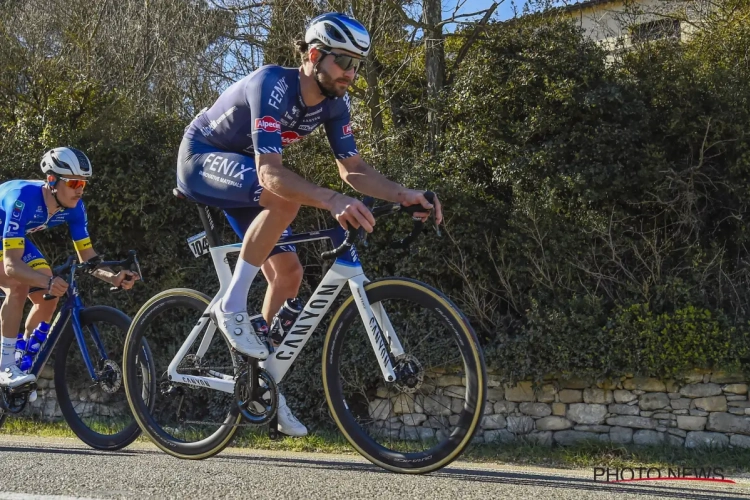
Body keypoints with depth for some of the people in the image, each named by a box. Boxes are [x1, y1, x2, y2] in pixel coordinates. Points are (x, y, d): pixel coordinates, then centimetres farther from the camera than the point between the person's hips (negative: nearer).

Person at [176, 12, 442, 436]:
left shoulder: (334, 103, -10)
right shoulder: (272, 86, -33)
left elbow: (354, 169, -8)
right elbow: (270, 171, -44)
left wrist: (405, 194, -25)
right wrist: (333, 201, -58)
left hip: (243, 170, 8)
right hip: (202, 159, -8)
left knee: (288, 272, -2)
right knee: (287, 197, -36)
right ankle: (232, 306, -23)